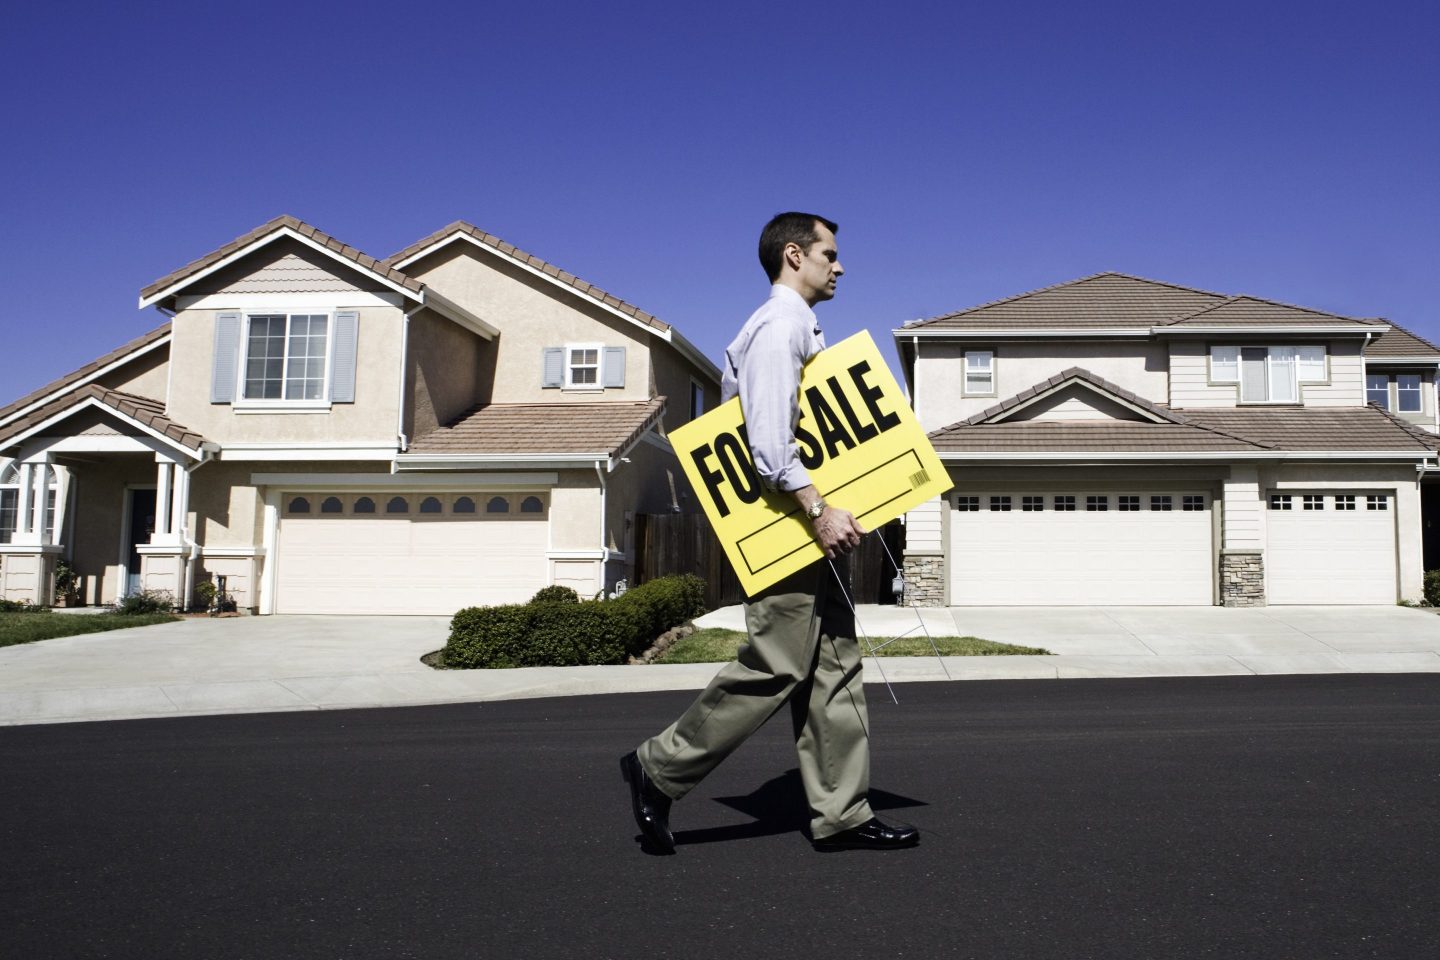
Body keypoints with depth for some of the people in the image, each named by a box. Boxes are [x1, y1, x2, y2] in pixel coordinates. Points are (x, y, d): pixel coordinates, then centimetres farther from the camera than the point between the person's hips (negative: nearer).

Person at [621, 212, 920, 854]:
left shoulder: (798, 329, 22)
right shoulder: (779, 326, -10)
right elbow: (768, 437, -22)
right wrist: (818, 509, -26)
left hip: (808, 525, 11)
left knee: (834, 665, 9)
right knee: (776, 666, -8)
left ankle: (840, 814, 14)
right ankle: (660, 770, 6)